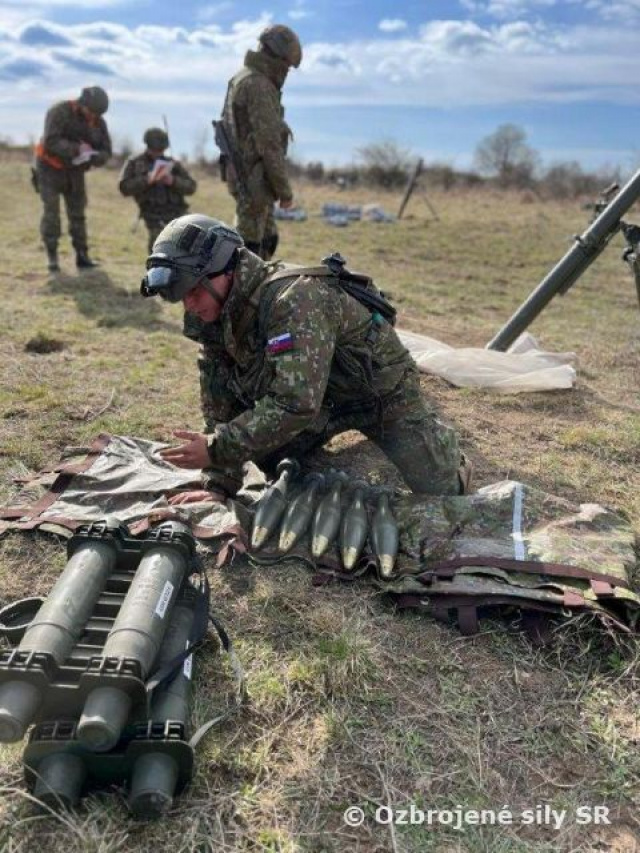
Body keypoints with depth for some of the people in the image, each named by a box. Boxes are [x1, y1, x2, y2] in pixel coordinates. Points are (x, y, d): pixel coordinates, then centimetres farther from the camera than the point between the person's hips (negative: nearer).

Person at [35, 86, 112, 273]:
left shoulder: (98, 122, -6)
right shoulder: (59, 112, -22)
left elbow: (105, 152, -8)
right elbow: (50, 142, -32)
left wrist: (91, 156, -29)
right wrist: (77, 149, -37)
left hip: (74, 170, 5)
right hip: (50, 167, -4)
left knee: (77, 213, 2)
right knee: (51, 211, -10)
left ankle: (82, 257, 5)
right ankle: (52, 257, -4)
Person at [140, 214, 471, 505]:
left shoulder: (294, 299, -37)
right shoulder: (216, 318, -11)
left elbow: (295, 403, -43)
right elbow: (221, 405, -7)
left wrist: (215, 449, -38)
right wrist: (218, 485, -14)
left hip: (380, 387, -6)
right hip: (325, 398, 7)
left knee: (440, 492, -4)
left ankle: (448, 455, 31)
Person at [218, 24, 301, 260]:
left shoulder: (242, 78, 17)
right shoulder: (258, 85, -16)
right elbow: (269, 143, -20)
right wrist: (285, 189, -16)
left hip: (243, 174, 10)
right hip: (253, 178, -10)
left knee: (267, 240, 15)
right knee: (250, 244, -5)